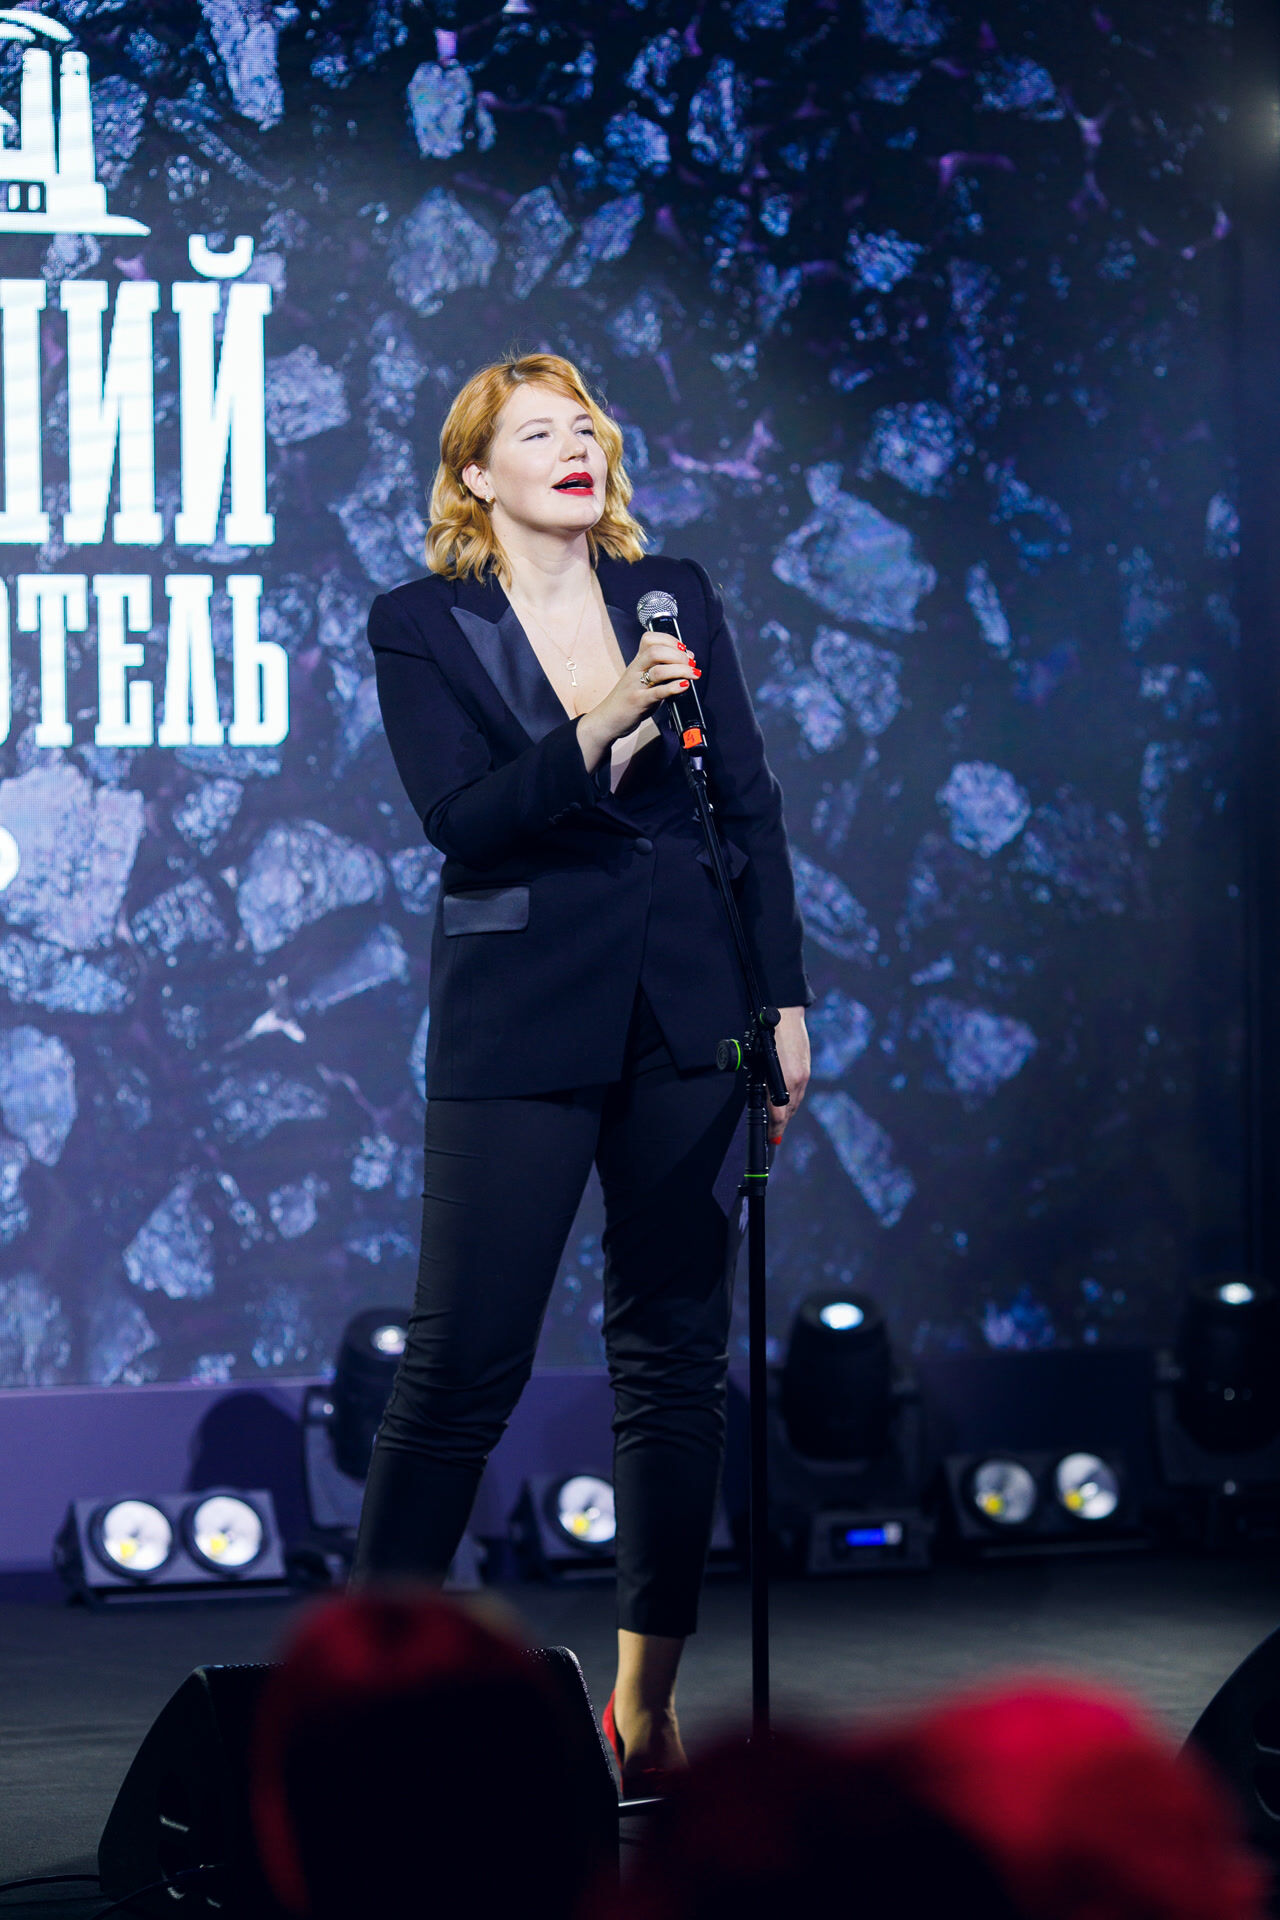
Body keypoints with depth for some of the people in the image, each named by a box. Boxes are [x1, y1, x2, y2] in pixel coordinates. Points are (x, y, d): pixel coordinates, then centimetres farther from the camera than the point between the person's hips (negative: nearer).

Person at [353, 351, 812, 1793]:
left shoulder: (673, 594, 9)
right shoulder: (418, 627, 0)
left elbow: (750, 807, 11)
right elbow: (458, 821, -13)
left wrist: (786, 1000, 7)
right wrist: (599, 729, -25)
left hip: (687, 1016, 4)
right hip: (519, 1025, -3)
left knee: (674, 1352, 6)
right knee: (462, 1361, -6)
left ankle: (644, 1704, 15)